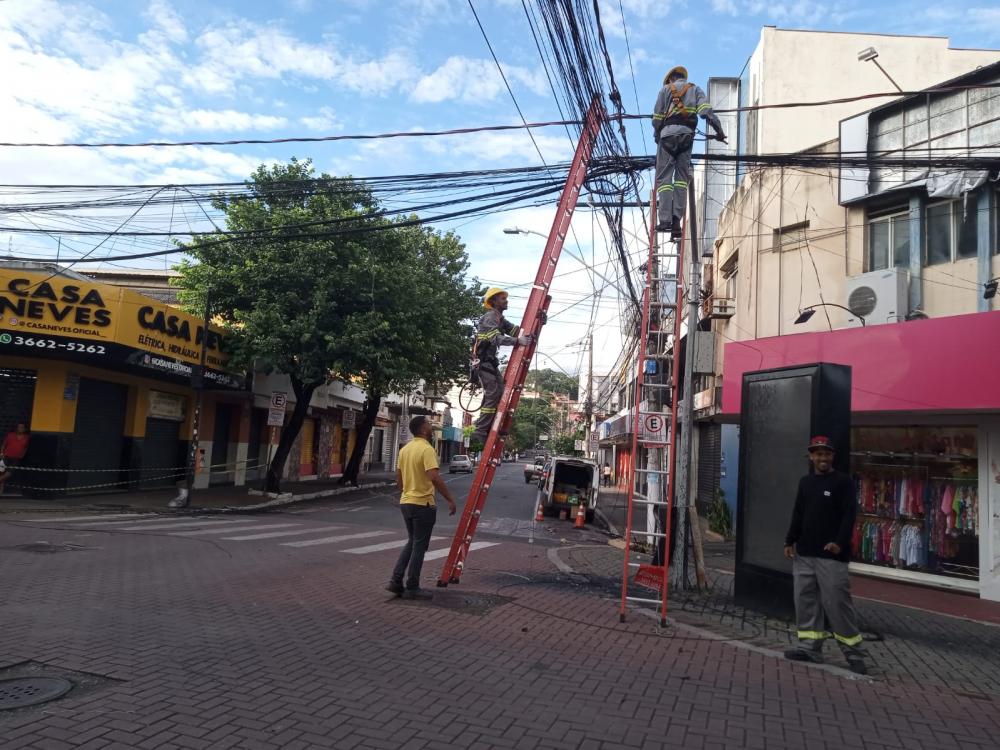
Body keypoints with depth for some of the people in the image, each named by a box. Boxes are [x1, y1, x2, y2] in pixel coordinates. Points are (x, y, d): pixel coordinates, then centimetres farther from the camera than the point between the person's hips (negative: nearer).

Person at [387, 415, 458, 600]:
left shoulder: (405, 449, 9)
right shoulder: (427, 449, -17)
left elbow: (398, 479, 15)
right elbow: (435, 478, -26)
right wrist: (450, 499, -20)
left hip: (406, 502, 8)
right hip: (423, 504, -8)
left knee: (411, 543, 19)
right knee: (419, 546, 2)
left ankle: (396, 581, 15)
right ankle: (412, 588, 8)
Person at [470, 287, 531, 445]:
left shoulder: (500, 318, 17)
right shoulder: (490, 317, -15)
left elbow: (515, 330, 11)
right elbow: (496, 338, -30)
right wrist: (518, 341, -37)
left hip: (490, 361, 10)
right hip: (483, 361, -10)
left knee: (500, 392, 9)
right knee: (492, 395, -14)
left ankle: (490, 429, 13)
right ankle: (480, 432, -13)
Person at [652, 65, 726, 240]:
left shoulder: (666, 89, 17)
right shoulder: (695, 89, 20)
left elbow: (657, 118, 11)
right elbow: (706, 111, 2)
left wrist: (657, 136, 26)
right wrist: (719, 130, -1)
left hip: (668, 133, -2)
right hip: (687, 135, 2)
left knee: (664, 178, -4)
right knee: (682, 177, 3)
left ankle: (664, 220, -16)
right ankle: (676, 219, -10)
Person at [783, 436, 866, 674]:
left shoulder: (843, 481, -3)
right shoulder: (805, 482, 15)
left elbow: (849, 514, -10)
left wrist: (840, 542, -22)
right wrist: (790, 541, 12)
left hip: (831, 555, -6)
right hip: (804, 554, 6)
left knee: (837, 603, -4)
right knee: (805, 601, 7)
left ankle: (853, 653, 9)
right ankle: (810, 646, 15)